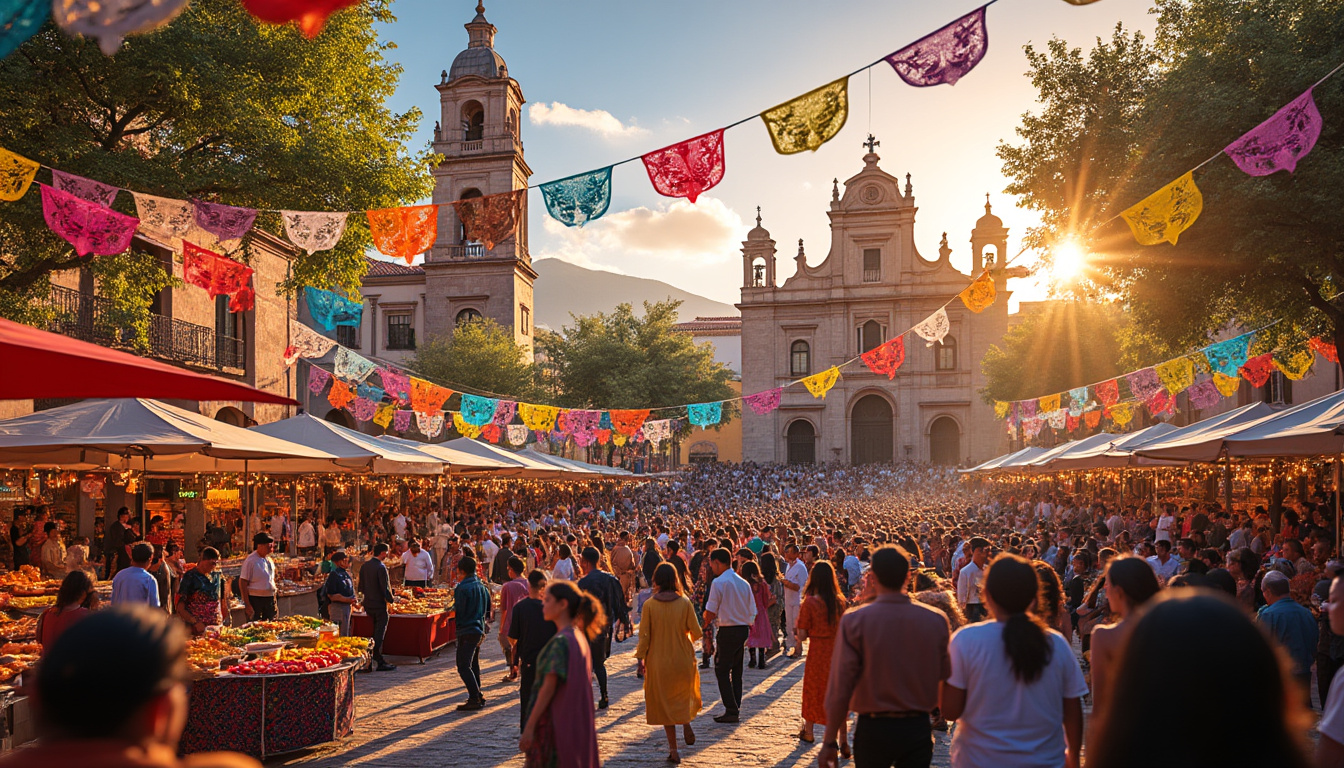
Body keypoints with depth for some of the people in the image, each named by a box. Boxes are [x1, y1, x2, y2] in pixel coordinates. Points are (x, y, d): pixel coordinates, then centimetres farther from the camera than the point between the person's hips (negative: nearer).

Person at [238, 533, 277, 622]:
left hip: (270, 598, 7)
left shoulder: (269, 560, 10)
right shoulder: (250, 560, -12)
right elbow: (242, 583, -13)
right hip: (255, 599, -7)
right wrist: (247, 605, -16)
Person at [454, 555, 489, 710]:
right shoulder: (482, 586, 10)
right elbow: (488, 607, 18)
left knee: (463, 667, -7)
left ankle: (475, 699, -12)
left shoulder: (462, 588, -15)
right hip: (479, 629, 9)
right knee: (474, 665, 19)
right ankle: (478, 696, 25)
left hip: (466, 631, -9)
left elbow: (458, 611, -16)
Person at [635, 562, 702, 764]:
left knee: (665, 703, 11)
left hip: (658, 661, -1)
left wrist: (640, 658, 1)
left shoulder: (649, 605, -11)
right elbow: (696, 632, -6)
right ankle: (687, 723, 15)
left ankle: (673, 749, 12)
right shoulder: (684, 603, -10)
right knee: (684, 693, 30)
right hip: (683, 659, 1)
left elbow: (644, 635, -9)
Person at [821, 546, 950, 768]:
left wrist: (830, 742, -6)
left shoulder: (854, 621, -14)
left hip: (873, 727, -1)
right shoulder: (936, 620, -7)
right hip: (918, 728, 2)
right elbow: (944, 677, 1)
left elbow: (840, 687, -13)